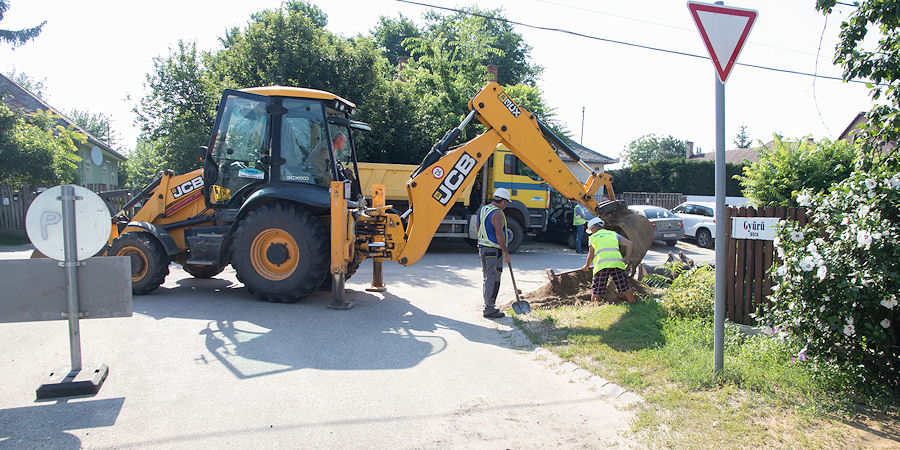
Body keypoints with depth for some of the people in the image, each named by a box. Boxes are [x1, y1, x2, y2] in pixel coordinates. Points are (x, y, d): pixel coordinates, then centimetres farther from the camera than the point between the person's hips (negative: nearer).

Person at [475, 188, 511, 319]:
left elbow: (477, 228, 22)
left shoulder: (482, 209, 11)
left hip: (482, 248, 9)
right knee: (493, 280, -3)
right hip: (494, 251, -9)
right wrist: (505, 252, -18)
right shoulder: (497, 213, -17)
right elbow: (499, 234, -23)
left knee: (487, 278, 17)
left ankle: (488, 305, 26)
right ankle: (489, 310, 2)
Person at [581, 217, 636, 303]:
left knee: (596, 292, 3)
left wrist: (586, 266, 35)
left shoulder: (592, 237, 20)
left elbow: (591, 255, 20)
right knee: (626, 287, 11)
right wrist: (627, 258, 15)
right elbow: (629, 244, 16)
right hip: (617, 262, 2)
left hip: (601, 264, -2)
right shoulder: (614, 234, 26)